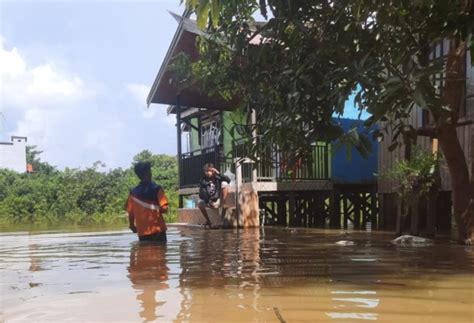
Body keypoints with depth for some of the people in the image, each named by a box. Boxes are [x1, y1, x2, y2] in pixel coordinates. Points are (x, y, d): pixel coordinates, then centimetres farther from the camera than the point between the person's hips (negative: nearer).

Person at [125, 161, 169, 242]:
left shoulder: (133, 192, 2)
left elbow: (130, 213, 4)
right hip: (158, 229, -3)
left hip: (142, 232, 3)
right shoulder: (156, 189, -7)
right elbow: (164, 208, -11)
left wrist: (132, 226, 20)